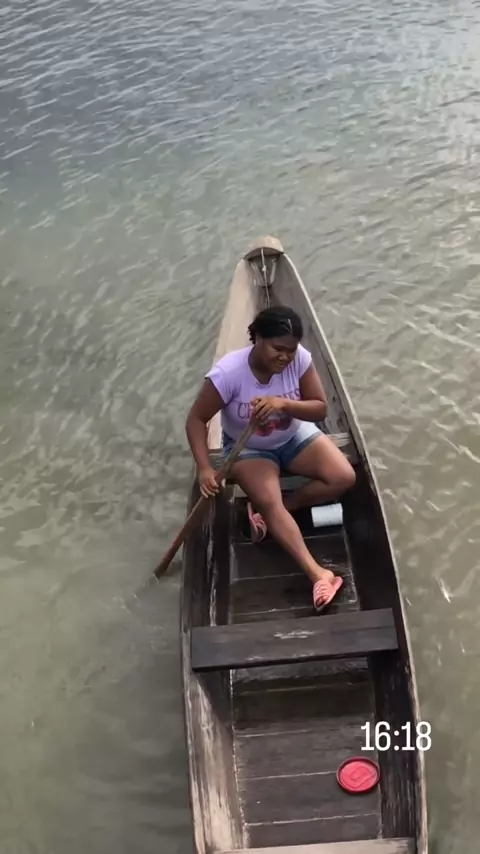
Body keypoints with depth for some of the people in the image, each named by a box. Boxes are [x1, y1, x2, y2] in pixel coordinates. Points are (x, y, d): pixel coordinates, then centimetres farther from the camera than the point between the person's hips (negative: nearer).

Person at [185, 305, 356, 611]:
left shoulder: (300, 359, -21)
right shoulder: (228, 373, -29)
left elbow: (320, 409, -16)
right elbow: (196, 419, -21)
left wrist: (284, 403, -36)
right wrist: (205, 468, -33)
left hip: (296, 437, 4)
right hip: (249, 449, -4)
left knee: (344, 478, -15)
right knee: (268, 501, -29)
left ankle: (270, 510, -4)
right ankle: (318, 573, -30)